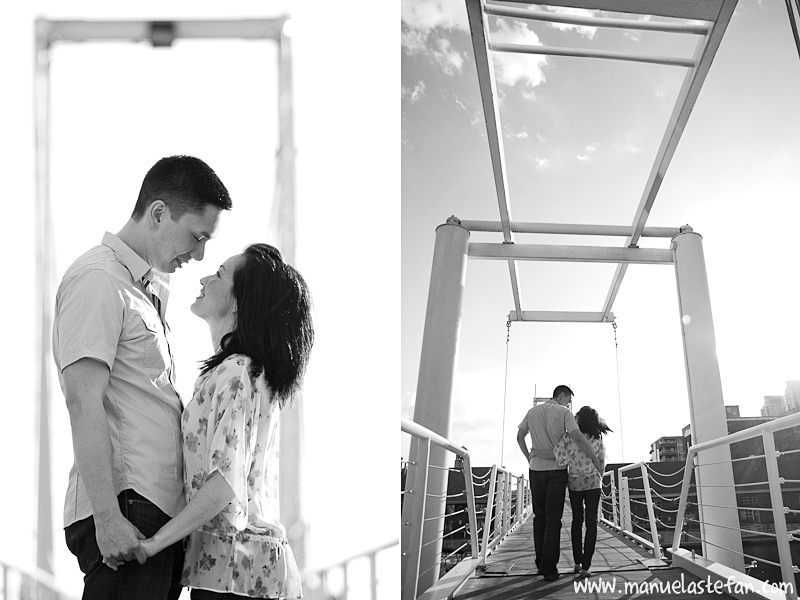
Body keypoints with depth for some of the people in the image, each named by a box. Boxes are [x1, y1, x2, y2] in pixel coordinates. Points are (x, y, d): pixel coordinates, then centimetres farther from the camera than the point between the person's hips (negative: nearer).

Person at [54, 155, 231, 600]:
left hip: (162, 513, 9)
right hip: (125, 510, -9)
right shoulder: (98, 280, -8)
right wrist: (107, 517, -22)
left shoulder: (152, 288, 22)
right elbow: (83, 403, -16)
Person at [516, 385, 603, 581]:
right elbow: (578, 438, -20)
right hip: (556, 470, -4)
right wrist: (596, 461, -13)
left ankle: (541, 563, 14)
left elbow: (520, 437, 16)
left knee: (540, 517, 13)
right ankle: (549, 569, -6)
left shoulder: (533, 411, 8)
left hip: (536, 469, 4)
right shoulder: (563, 413, -9)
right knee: (553, 519, -2)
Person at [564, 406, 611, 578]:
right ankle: (585, 566, -8)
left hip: (574, 482, 1)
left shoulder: (570, 437, -6)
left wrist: (566, 480, 6)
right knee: (591, 522, 1)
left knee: (577, 520, 16)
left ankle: (577, 562, 16)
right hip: (592, 482, -1)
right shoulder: (598, 438, -3)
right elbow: (601, 463, 3)